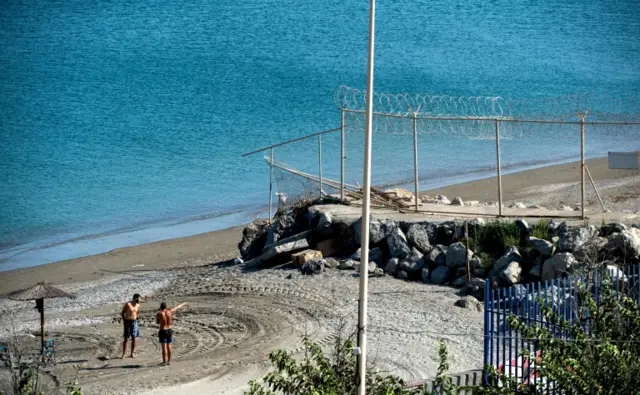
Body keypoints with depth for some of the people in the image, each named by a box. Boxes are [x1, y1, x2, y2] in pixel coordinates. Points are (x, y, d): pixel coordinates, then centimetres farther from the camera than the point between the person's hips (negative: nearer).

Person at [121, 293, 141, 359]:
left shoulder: (138, 305, 4)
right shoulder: (128, 304, -12)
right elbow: (122, 312, -2)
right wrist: (123, 320, -7)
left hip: (134, 322, 5)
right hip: (127, 322, -5)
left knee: (134, 338, 2)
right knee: (126, 339, -2)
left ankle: (131, 354, 11)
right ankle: (123, 354, 4)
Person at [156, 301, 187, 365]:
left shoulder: (159, 313, -13)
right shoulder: (169, 311, -2)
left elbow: (157, 322, 4)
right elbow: (177, 307, 17)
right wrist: (182, 304, 34)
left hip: (162, 331, -4)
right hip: (169, 331, 4)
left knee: (164, 347, -3)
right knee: (169, 347, 12)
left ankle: (164, 361, -3)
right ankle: (169, 361, 16)